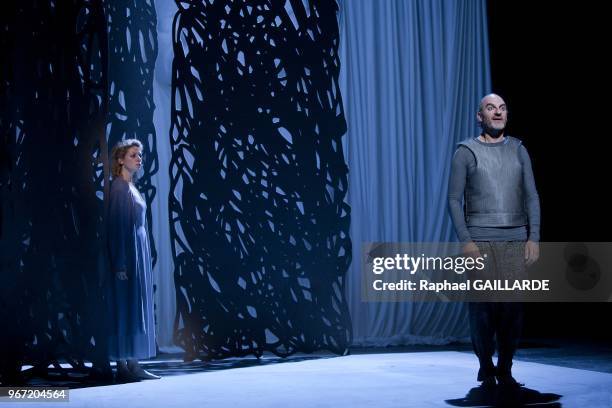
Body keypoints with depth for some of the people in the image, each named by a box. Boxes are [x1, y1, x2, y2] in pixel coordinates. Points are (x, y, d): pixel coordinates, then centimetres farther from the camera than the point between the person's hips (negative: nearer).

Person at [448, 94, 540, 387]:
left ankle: (505, 370, 10)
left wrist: (534, 237, 0)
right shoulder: (466, 152, 4)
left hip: (516, 241, 3)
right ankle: (486, 369, 10)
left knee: (513, 307, -2)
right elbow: (454, 200, 0)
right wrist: (465, 241, -10)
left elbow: (531, 197, 10)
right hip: (480, 242, -2)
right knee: (483, 306, -4)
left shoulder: (518, 150, 13)